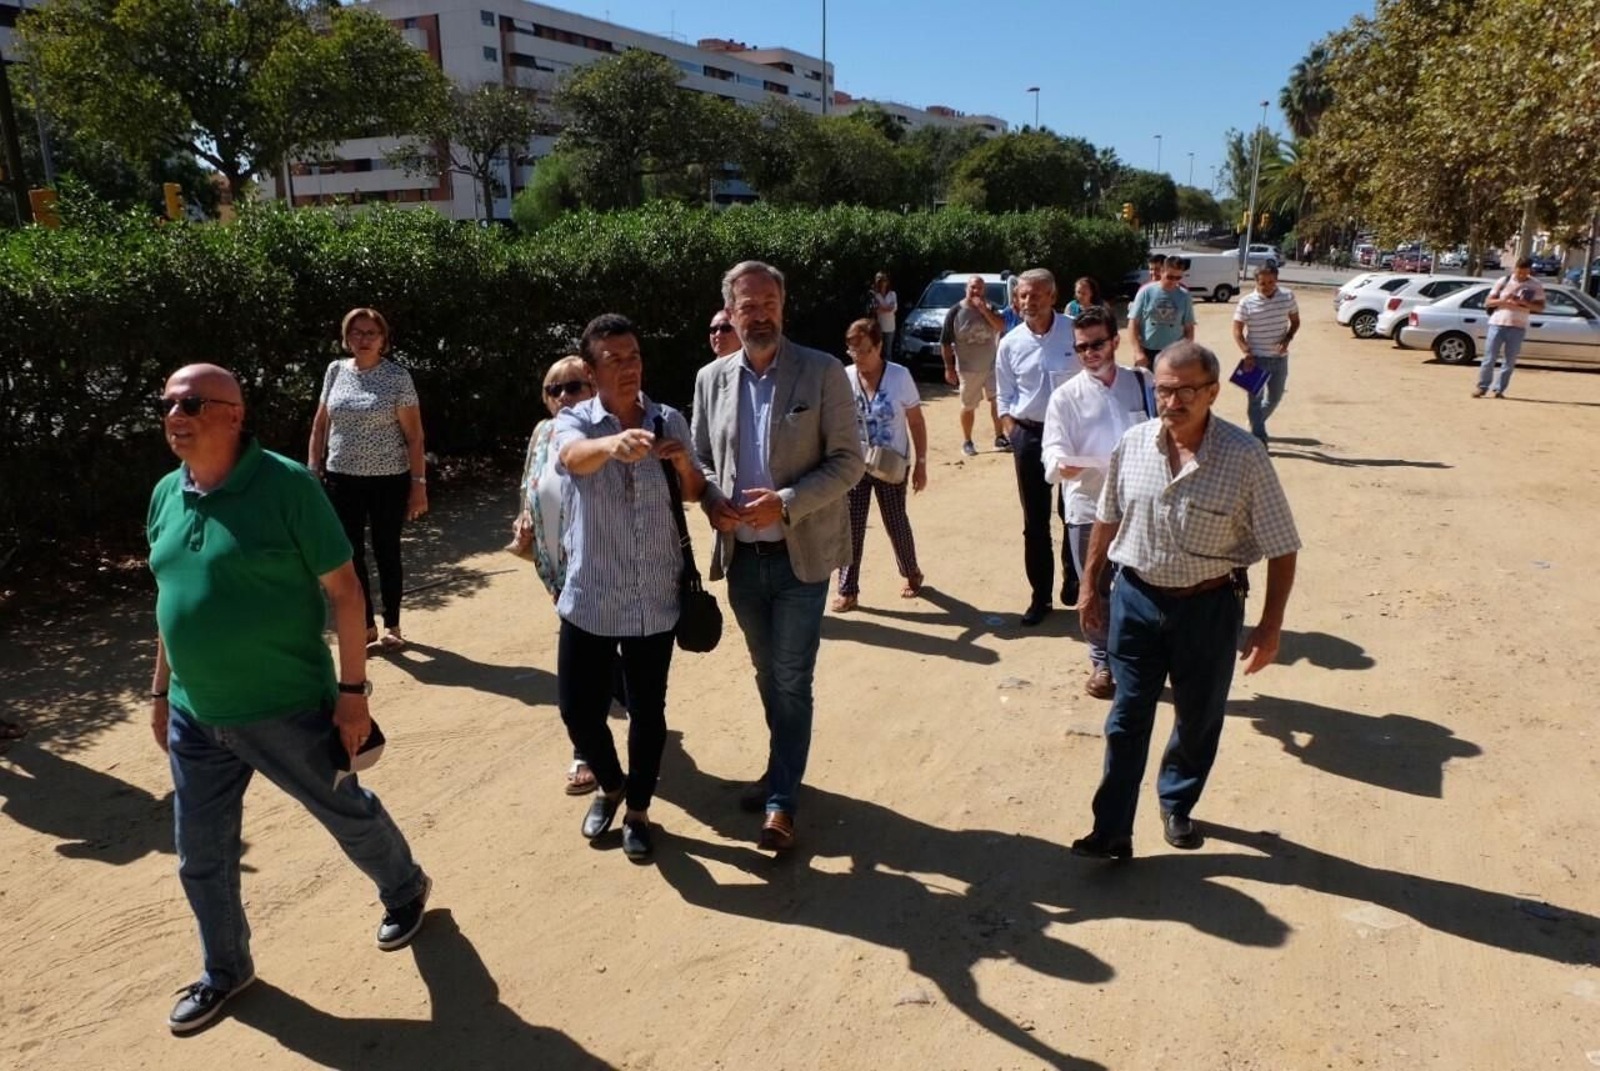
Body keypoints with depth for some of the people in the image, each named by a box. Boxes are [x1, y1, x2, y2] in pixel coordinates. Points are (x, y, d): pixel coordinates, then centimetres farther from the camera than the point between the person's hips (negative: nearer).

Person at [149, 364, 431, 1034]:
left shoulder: (285, 484, -16)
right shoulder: (166, 495, 3)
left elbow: (343, 589, -14)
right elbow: (173, 600, 14)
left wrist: (352, 689, -15)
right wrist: (161, 691, 16)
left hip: (287, 711, -5)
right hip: (195, 717, 6)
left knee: (348, 814, 15)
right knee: (201, 858, 16)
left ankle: (405, 891, 44)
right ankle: (225, 971, 40)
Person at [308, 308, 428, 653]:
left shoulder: (397, 377, -7)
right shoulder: (336, 371, 4)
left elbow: (414, 435, -7)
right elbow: (320, 426, 10)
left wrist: (419, 484, -11)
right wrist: (313, 472, 5)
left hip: (388, 480, -3)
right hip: (342, 479, 3)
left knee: (386, 553, 8)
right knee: (351, 554, 8)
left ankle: (392, 626, 21)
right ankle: (366, 625, 21)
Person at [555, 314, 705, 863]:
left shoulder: (669, 421, 1)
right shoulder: (574, 421, -6)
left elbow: (693, 496, 7)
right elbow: (574, 457, -31)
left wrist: (685, 463, -17)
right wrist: (613, 443, -54)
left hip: (655, 600, 1)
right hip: (589, 599, -1)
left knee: (648, 712, 10)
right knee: (578, 707, 9)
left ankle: (638, 811, 32)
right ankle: (610, 785, 39)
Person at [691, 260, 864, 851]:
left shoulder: (823, 372, -8)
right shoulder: (711, 379, 4)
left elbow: (848, 462, -10)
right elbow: (699, 459, 12)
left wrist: (785, 503, -21)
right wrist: (711, 500, -9)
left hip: (800, 554, -4)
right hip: (742, 555, 4)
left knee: (792, 681, -1)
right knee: (768, 675, 19)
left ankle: (780, 801, 9)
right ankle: (783, 771, 38)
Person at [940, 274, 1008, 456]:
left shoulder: (989, 307, 2)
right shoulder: (956, 311, -7)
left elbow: (1001, 327, -14)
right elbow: (945, 342, -5)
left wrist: (984, 309, -22)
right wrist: (949, 367, -9)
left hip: (992, 364, 2)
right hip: (968, 368, -2)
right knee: (968, 406, 7)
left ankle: (1000, 437, 7)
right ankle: (967, 442, 21)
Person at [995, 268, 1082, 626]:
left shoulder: (1075, 331, -8)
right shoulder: (1010, 343, 0)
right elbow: (1005, 398, 8)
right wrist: (1013, 435, -2)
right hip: (1029, 435, 2)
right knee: (1035, 522, 8)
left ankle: (1073, 582, 33)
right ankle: (1040, 596, 19)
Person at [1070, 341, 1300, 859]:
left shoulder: (1245, 456, -16)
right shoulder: (1133, 443, -6)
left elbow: (1281, 548, -10)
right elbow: (1107, 520, 8)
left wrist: (1270, 627, -12)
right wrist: (1090, 586, 11)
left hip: (1209, 607, -1)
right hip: (1136, 598, 2)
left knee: (1198, 720, 16)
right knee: (1126, 720, 7)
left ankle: (1177, 806, 40)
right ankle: (1112, 831, 16)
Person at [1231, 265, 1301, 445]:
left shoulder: (1288, 296, -2)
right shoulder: (1247, 303, -11)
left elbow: (1295, 321, 9)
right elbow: (1237, 331, -7)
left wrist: (1287, 339, -10)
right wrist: (1246, 353, -19)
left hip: (1280, 357, 4)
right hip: (1256, 358, -4)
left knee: (1274, 397, 15)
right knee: (1255, 398, -2)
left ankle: (1255, 425, 38)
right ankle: (1258, 439, 3)